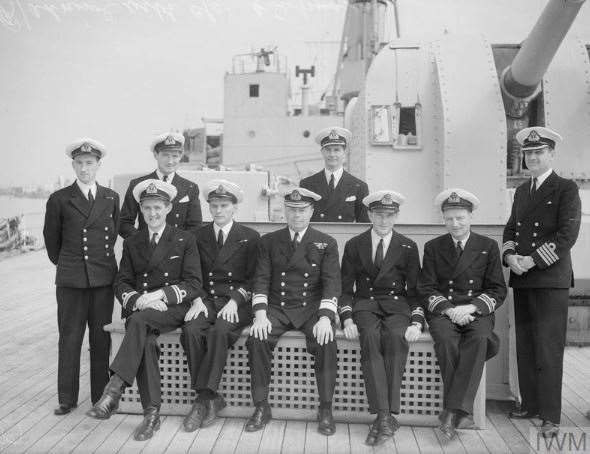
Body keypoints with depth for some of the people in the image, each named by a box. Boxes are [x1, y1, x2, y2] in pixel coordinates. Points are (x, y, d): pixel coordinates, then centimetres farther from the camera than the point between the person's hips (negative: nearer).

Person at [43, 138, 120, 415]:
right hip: (70, 279, -1)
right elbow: (51, 238, 14)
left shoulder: (111, 198, 7)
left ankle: (101, 397, 17)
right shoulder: (59, 199, 2)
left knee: (101, 339, 6)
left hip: (104, 278, 1)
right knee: (69, 339, 5)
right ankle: (67, 399, 18)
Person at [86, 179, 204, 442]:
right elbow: (121, 284, 10)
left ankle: (114, 389, -33)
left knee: (140, 321, -34)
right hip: (139, 309, 2)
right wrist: (138, 299, -12)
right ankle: (152, 414, -23)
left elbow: (194, 285, -1)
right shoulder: (131, 243, 18)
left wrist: (161, 294, -17)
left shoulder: (185, 240, 7)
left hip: (174, 309, -2)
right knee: (146, 340, -30)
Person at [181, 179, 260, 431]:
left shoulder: (250, 237, 6)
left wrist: (234, 301, -13)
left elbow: (253, 279, 2)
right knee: (191, 330, -28)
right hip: (205, 300, 3)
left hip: (236, 303, -2)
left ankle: (203, 397, -19)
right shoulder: (199, 235, 14)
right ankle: (211, 398, -16)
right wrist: (197, 300, -7)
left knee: (219, 332, -33)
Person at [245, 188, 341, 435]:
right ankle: (261, 408, -9)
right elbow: (261, 280, 2)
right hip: (277, 308, 1)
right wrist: (260, 314, -14)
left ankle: (325, 410, -11)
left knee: (326, 341, -29)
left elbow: (331, 283, -3)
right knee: (256, 338, -25)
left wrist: (325, 318, -19)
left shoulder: (326, 243, 6)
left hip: (312, 308, -1)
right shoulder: (269, 241, 10)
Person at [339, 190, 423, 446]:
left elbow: (415, 290, 9)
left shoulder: (408, 247, 11)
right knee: (370, 336, -33)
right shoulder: (354, 246, 11)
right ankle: (385, 417, -33)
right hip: (365, 303, 0)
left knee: (396, 336, -33)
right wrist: (347, 319, -9)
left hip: (397, 305, 0)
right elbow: (346, 289, 8)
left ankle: (386, 417, -30)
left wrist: (416, 323, -9)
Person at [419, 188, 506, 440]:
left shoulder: (488, 246, 10)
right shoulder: (433, 247, 11)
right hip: (443, 310, 0)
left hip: (477, 310, 0)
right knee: (446, 339, -32)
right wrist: (449, 309, -14)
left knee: (479, 337, -32)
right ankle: (462, 411, -23)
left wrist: (471, 307, -13)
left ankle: (452, 411, -31)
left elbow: (498, 290, 5)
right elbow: (427, 289, 5)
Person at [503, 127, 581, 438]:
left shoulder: (566, 189, -2)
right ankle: (530, 404, 24)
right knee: (524, 345, 11)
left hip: (551, 279, -6)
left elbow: (567, 235, -11)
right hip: (521, 279, 6)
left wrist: (533, 260, -15)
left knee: (548, 348, -4)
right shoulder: (521, 191, 17)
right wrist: (509, 255, -3)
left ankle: (550, 416, 5)